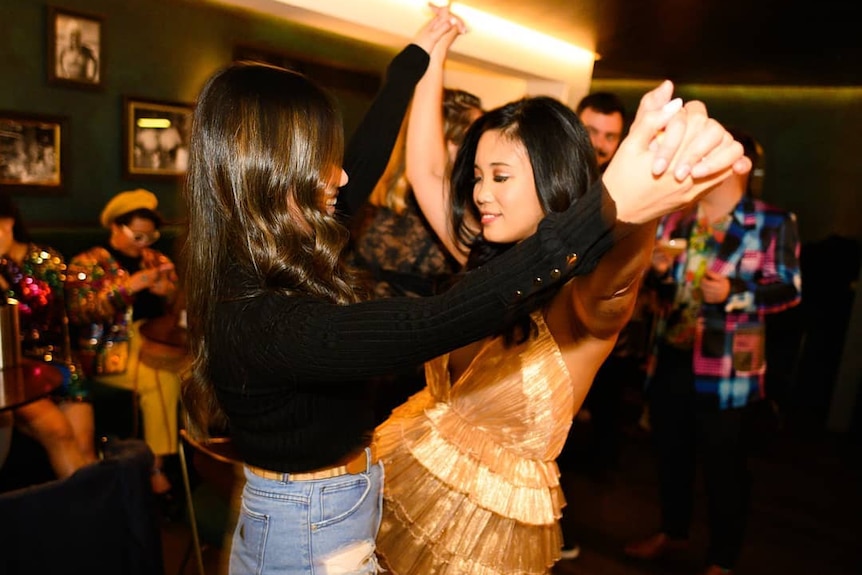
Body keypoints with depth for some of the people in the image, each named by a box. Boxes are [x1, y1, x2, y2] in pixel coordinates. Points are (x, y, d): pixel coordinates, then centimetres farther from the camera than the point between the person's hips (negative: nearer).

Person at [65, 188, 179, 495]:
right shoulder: (86, 263, 6)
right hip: (110, 350, -4)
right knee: (163, 380, -31)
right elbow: (78, 312, -9)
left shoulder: (156, 260, 19)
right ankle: (157, 466, -18)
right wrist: (126, 288, -18)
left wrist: (166, 292, -6)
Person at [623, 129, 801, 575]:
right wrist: (660, 271, -6)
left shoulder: (773, 222, -7)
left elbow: (790, 288, -8)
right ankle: (672, 531, 40)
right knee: (670, 451, 18)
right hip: (671, 356, 6)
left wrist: (732, 293, -23)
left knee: (724, 463, 7)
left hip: (727, 366, -5)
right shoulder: (677, 217, 10)